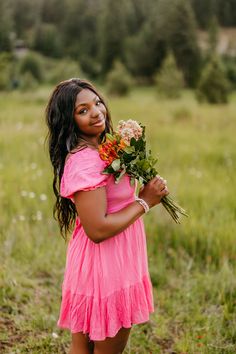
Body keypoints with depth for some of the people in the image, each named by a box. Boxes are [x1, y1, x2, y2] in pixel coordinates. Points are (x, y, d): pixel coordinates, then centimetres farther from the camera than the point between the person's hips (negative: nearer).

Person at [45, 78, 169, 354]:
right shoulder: (84, 162, -24)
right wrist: (144, 202, -18)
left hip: (111, 261, 9)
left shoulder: (101, 151, 6)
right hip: (104, 266, -9)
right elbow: (97, 229, -27)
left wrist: (147, 185, 0)